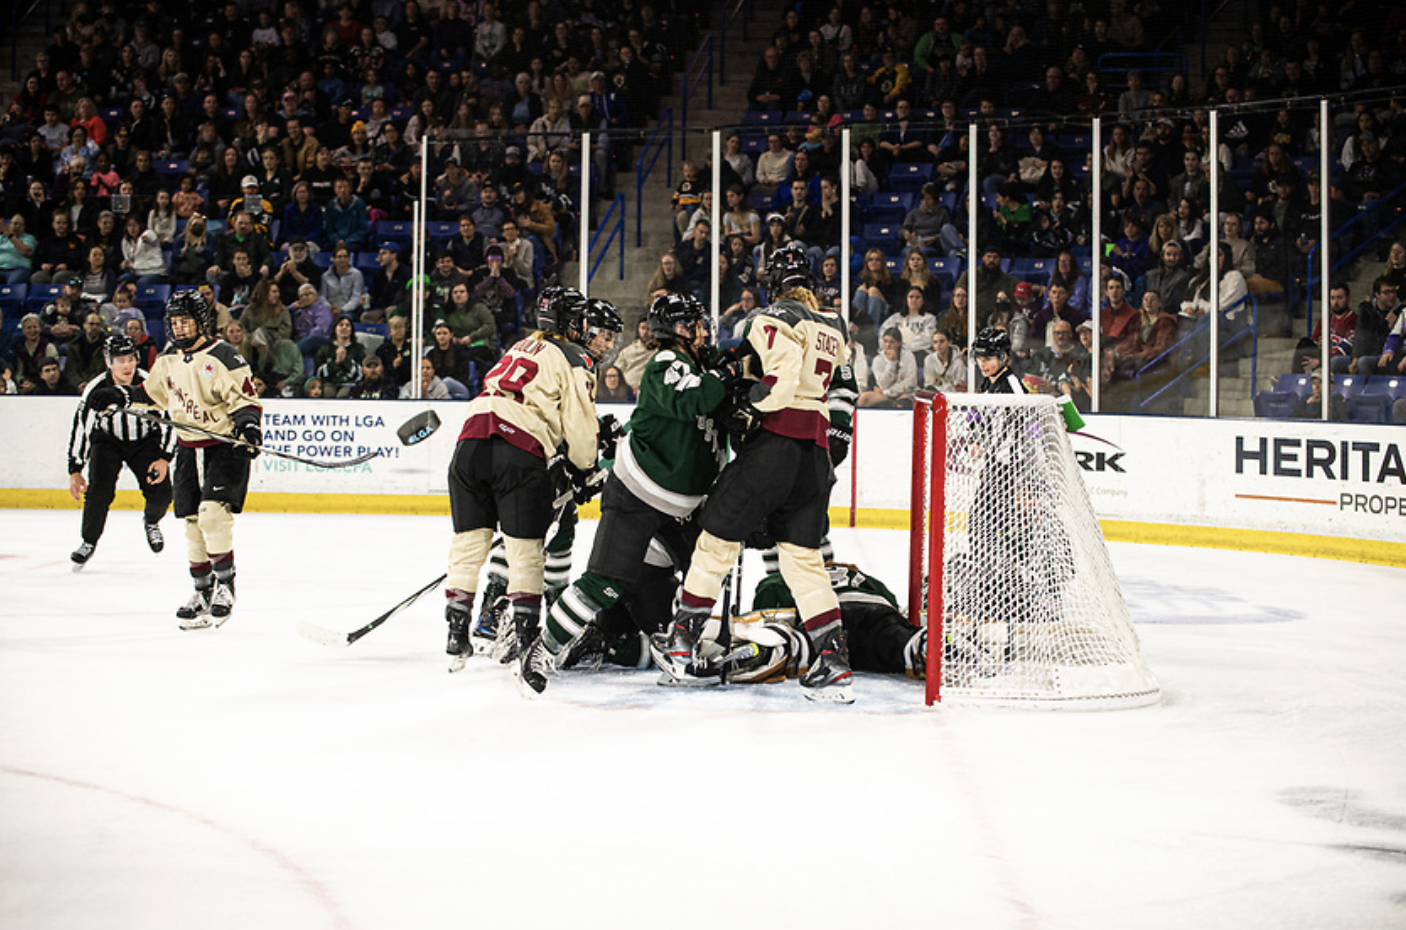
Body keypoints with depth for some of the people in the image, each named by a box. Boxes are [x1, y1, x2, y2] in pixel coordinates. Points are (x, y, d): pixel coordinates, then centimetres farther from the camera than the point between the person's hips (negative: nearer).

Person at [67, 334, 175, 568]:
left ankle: (151, 522, 23)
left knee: (161, 493, -12)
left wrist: (165, 458, -21)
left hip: (145, 441, 1)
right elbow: (80, 428, -16)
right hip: (107, 441, 0)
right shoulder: (96, 390, -23)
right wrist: (75, 471, -18)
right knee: (99, 490, -19)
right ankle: (89, 542, 1)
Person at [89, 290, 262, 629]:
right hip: (189, 449, 7)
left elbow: (244, 397, -13)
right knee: (192, 520, 6)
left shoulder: (222, 356, -13)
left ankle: (225, 585, -10)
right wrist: (121, 394, 14)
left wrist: (248, 424, -29)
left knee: (213, 511, -20)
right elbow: (154, 391, 26)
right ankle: (203, 590, 17)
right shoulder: (168, 361, 9)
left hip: (225, 446, -7)